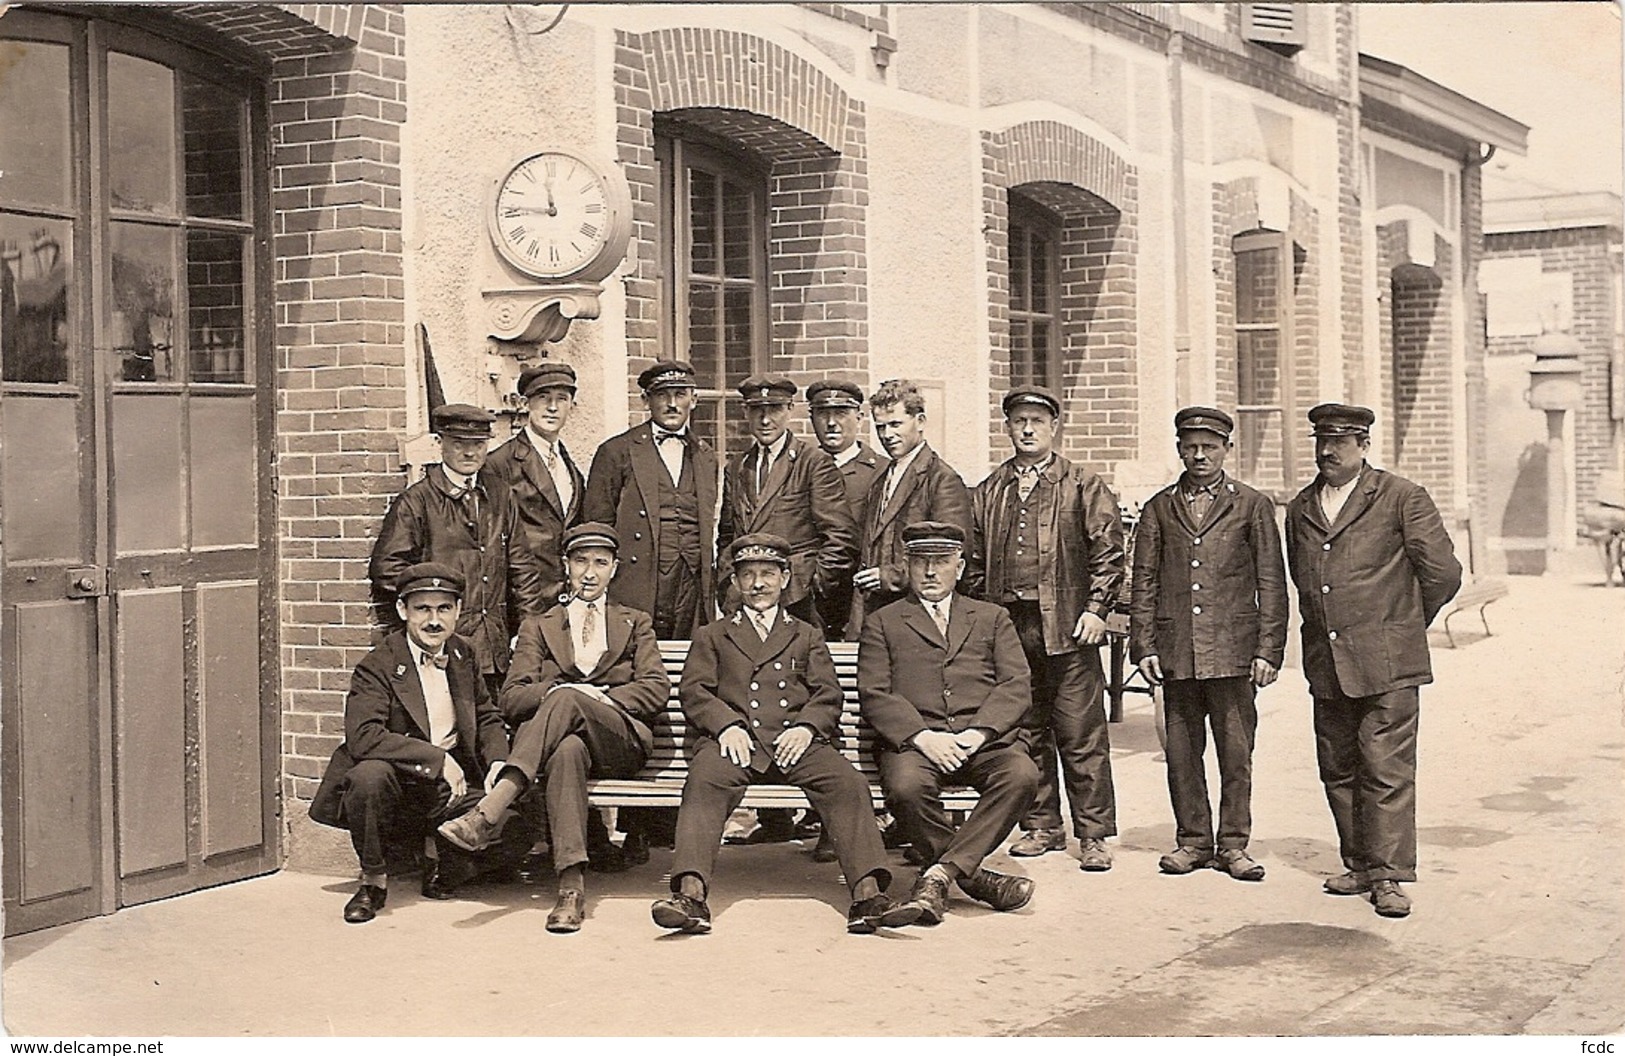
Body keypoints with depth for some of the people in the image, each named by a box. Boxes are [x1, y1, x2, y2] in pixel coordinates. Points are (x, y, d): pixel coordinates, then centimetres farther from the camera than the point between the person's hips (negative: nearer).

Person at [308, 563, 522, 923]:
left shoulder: (464, 656, 9)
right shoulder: (377, 666, -10)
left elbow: (488, 718, 18)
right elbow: (362, 737, -24)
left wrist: (498, 763, -4)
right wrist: (436, 758, -29)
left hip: (450, 785, 4)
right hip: (396, 787, -4)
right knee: (369, 775, -38)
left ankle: (440, 854, 12)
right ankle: (374, 879, -11)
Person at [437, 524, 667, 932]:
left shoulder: (636, 624, 24)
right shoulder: (537, 627, 24)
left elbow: (656, 689, 8)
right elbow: (511, 700, 9)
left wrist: (600, 696, -9)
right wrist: (554, 691, -13)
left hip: (621, 740, 0)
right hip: (553, 741, 0)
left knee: (567, 699, -36)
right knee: (567, 751, -41)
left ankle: (487, 812, -49)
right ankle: (571, 884, -50)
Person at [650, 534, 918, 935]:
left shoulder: (807, 636, 29)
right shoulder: (712, 636, 27)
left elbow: (828, 695, 15)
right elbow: (694, 691, 11)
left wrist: (806, 728, -8)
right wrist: (727, 725, -10)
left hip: (796, 741, 1)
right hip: (734, 740, -1)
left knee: (848, 783, -29)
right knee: (703, 784, -34)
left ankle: (869, 896, -39)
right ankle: (690, 895, -48)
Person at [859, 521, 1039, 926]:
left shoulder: (993, 618, 23)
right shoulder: (883, 623, 19)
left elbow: (1017, 687, 9)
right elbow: (874, 694, 5)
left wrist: (977, 733, -9)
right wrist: (922, 736, -13)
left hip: (987, 738, 1)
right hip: (914, 739, -1)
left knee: (1022, 774, -32)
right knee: (905, 786, -35)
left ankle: (939, 875, -28)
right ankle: (973, 874, -14)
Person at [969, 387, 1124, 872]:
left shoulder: (1085, 487, 5)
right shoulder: (988, 493, 15)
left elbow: (1108, 552, 0)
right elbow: (975, 561, 16)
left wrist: (1096, 609, -9)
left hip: (1067, 629, -4)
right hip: (1008, 627, 4)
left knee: (1081, 736, -4)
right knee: (1026, 733, 10)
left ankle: (1093, 834, 1)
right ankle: (1042, 826, 20)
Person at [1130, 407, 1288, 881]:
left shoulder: (1253, 506, 7)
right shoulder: (1159, 508, 13)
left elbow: (1271, 584, 4)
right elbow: (1144, 583, 12)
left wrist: (1268, 650, -3)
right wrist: (1144, 646, 2)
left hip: (1233, 650, -2)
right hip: (1176, 651, 2)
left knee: (1236, 752, 1)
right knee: (1181, 752, 5)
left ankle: (1233, 845, 11)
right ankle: (1193, 840, 17)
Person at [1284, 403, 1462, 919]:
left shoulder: (1401, 497, -2)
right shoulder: (1299, 508, 14)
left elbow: (1443, 571, -1)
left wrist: (1405, 623, 9)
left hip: (1385, 663, -5)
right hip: (1325, 666, 6)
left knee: (1387, 772, -5)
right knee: (1338, 771, 9)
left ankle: (1389, 875, -1)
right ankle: (1359, 865, 20)